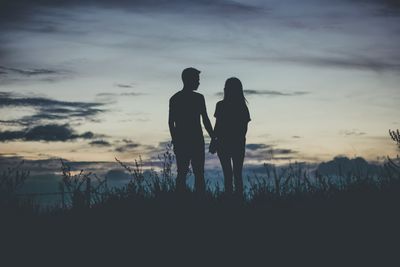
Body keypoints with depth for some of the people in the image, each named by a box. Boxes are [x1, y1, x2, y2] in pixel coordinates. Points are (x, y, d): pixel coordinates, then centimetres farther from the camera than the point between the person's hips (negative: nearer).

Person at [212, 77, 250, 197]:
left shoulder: (221, 105, -10)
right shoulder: (243, 106, 2)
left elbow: (217, 125, -11)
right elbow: (245, 127, 6)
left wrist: (213, 140, -2)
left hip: (224, 142, -3)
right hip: (239, 143, 3)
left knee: (227, 174, 2)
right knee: (238, 174, 10)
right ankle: (239, 197, 7)